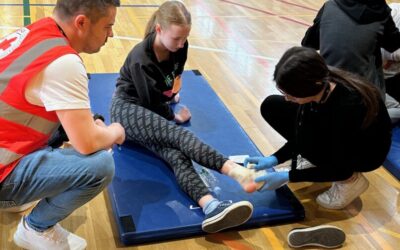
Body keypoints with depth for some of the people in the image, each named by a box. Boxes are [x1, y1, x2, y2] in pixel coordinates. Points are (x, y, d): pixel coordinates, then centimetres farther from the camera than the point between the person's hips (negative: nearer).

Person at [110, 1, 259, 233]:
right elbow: (151, 102, -14)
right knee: (176, 134, -35)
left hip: (155, 111, 5)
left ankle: (210, 206, -56)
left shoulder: (180, 47, -4)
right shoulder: (141, 59, -23)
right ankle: (234, 170, -55)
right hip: (128, 109, -5)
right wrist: (173, 116, -3)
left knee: (175, 154, -28)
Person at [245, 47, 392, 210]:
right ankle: (317, 160, 5)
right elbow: (301, 135, -5)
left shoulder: (347, 106, -38)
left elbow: (341, 170, -27)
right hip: (337, 136, 7)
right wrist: (274, 159, -17)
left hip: (368, 149, -6)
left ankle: (351, 180, -9)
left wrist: (288, 177, -27)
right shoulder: (319, 89, -21)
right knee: (271, 107, -8)